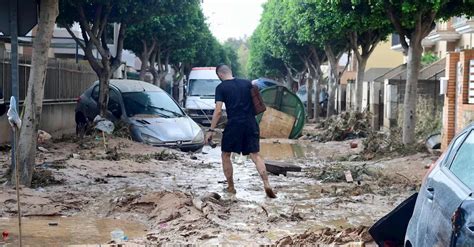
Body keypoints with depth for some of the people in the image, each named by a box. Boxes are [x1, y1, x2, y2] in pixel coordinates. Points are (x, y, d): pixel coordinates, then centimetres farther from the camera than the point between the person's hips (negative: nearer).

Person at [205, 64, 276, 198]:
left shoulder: (221, 88, -2)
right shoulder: (247, 83, 10)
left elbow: (218, 111, -8)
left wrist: (211, 130, -5)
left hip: (234, 124, -3)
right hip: (250, 124, 4)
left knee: (225, 155, 14)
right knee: (255, 155, 3)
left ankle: (230, 187, 16)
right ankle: (267, 185, -13)